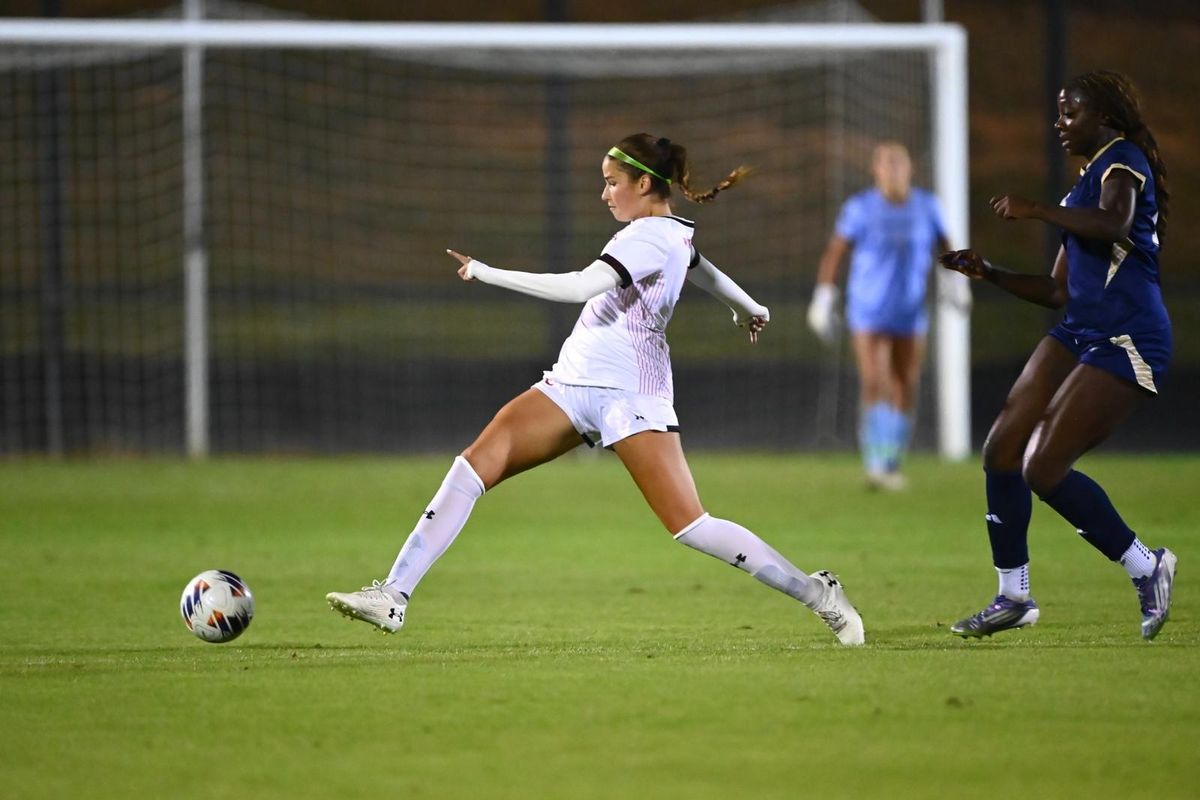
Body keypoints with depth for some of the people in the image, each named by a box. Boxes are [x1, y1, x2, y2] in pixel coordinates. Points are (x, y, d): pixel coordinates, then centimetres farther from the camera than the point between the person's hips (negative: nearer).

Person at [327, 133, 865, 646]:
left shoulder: (651, 236, -13)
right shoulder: (673, 234, 16)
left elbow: (582, 286, -27)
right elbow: (702, 270, 38)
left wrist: (489, 274, -25)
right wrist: (747, 307, 59)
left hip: (630, 395, -10)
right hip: (574, 382, 10)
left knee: (690, 527, -14)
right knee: (474, 465, -6)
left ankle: (819, 595, 0)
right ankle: (392, 597, -10)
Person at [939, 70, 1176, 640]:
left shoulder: (1123, 161, -6)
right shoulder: (1087, 182, 22)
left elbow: (1114, 223, -31)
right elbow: (1060, 291, 24)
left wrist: (1035, 209, -29)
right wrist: (989, 274, 14)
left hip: (1125, 341, -10)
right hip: (1080, 331, 10)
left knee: (1044, 469, -14)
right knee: (1002, 451, 3)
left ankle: (1146, 567, 0)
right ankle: (1013, 597, 12)